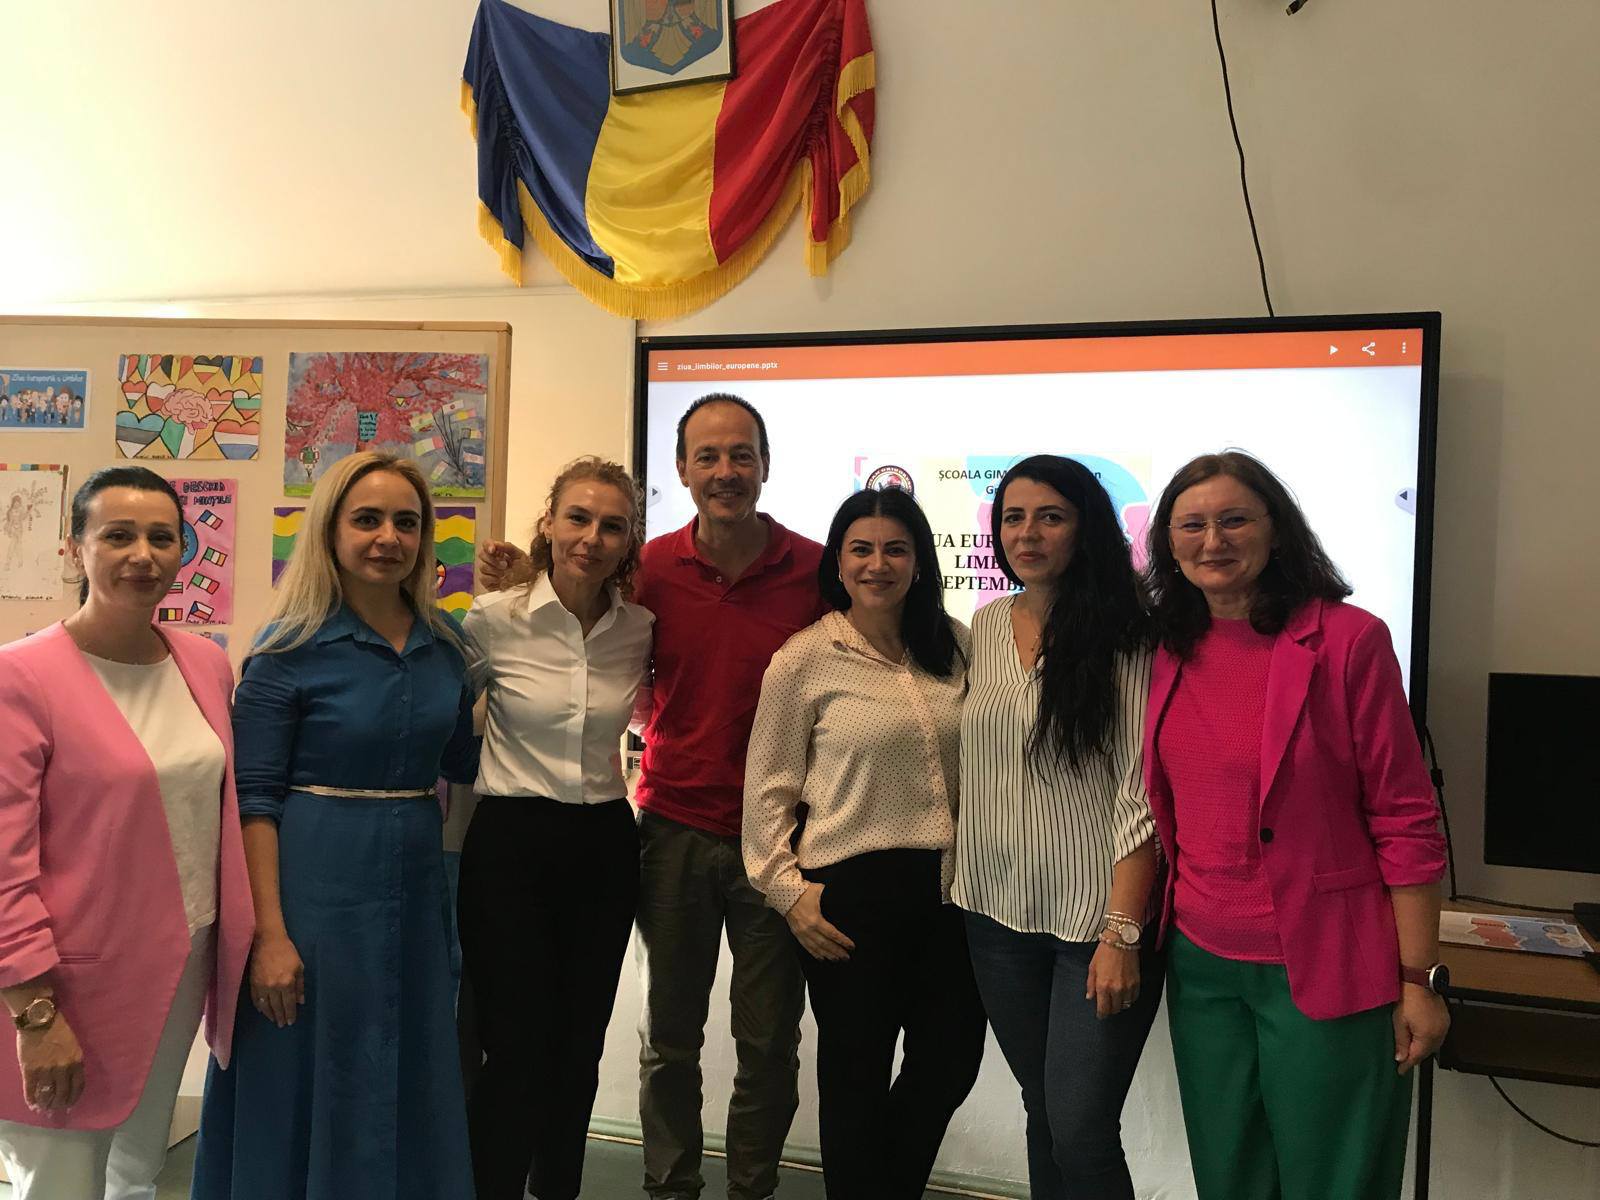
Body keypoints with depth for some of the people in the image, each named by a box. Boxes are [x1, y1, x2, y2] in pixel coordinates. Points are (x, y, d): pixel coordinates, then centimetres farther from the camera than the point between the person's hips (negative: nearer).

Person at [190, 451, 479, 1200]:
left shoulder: (442, 644, 5)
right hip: (317, 890, -5)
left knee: (407, 1089, 17)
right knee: (309, 1087, 9)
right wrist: (269, 934, -17)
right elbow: (253, 800, -11)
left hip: (415, 888, 5)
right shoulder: (290, 648, -9)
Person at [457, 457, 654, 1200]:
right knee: (519, 1050, 0)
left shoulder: (639, 630, -1)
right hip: (510, 844, -3)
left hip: (604, 847, 3)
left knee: (579, 1048, 14)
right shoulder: (494, 618, -10)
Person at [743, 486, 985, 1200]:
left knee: (953, 1061, 16)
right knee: (858, 1073, 10)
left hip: (948, 887, 5)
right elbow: (768, 789, -3)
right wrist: (788, 891, -8)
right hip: (851, 890, -4)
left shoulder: (955, 646, 5)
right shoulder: (804, 660, -6)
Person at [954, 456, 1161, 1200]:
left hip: (1097, 916, -4)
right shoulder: (984, 629, 5)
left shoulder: (1124, 635, -9)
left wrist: (1123, 932, -17)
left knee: (1081, 1131, -1)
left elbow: (1141, 796, -12)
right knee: (1041, 1111, 16)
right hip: (999, 915, 5)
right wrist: (954, 890, 9)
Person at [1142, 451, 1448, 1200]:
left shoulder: (1347, 640, -11)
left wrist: (1419, 979, -10)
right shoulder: (1168, 655, 3)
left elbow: (1405, 820, -10)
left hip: (1325, 969, -4)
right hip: (1201, 963, 5)